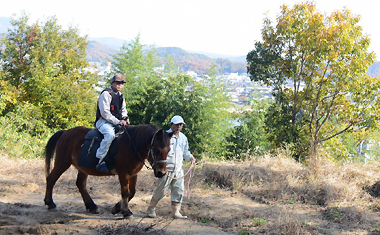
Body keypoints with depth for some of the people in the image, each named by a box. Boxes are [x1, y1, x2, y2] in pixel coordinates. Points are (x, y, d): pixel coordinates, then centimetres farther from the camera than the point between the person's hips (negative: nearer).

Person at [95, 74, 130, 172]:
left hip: (117, 122, 8)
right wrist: (117, 121, -20)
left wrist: (125, 118, 3)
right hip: (103, 122, -8)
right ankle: (101, 161, -35)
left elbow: (123, 110, 27)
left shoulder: (121, 96, 17)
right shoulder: (106, 94, -9)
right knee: (110, 134, -38)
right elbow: (105, 113, -17)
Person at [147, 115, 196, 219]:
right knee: (161, 190, -2)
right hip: (166, 169, -6)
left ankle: (175, 212, 11)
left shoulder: (183, 138, 14)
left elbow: (185, 151, 23)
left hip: (178, 169, 6)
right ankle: (151, 208, 17)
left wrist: (190, 157, 4)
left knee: (179, 191, 3)